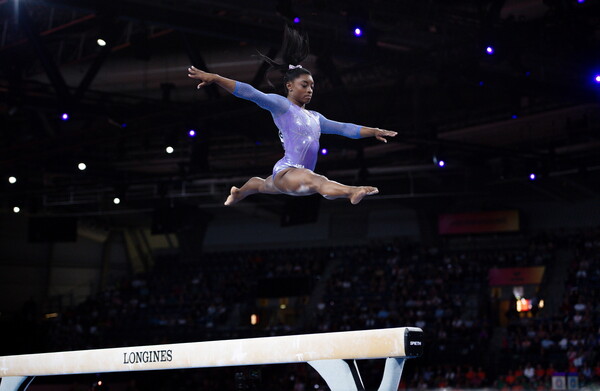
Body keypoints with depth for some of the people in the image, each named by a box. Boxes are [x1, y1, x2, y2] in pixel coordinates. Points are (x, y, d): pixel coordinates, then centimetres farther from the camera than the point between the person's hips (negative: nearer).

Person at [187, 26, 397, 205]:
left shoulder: (315, 117, 17)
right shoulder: (281, 105, -5)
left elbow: (344, 128, 22)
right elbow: (250, 93, -15)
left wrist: (374, 131, 19)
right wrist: (215, 78, -25)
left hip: (300, 175, 10)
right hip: (286, 171, -10)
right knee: (315, 181, -40)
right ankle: (353, 192, -72)